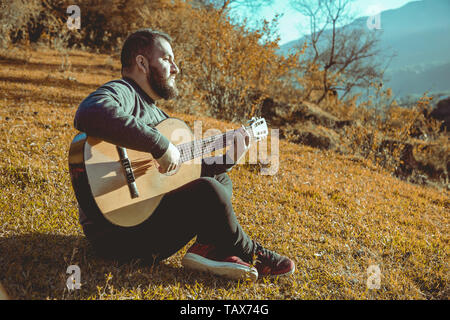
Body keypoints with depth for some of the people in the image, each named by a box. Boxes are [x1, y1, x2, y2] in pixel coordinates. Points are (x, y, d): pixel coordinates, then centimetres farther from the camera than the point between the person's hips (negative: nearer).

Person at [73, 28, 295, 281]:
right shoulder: (121, 92, -10)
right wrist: (160, 144, -33)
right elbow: (91, 114, -37)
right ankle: (249, 254, -1)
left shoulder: (155, 113, 20)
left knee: (221, 179, 17)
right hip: (117, 231, -10)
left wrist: (229, 159, 13)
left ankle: (208, 248, -9)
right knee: (207, 190, -27)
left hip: (150, 211, 10)